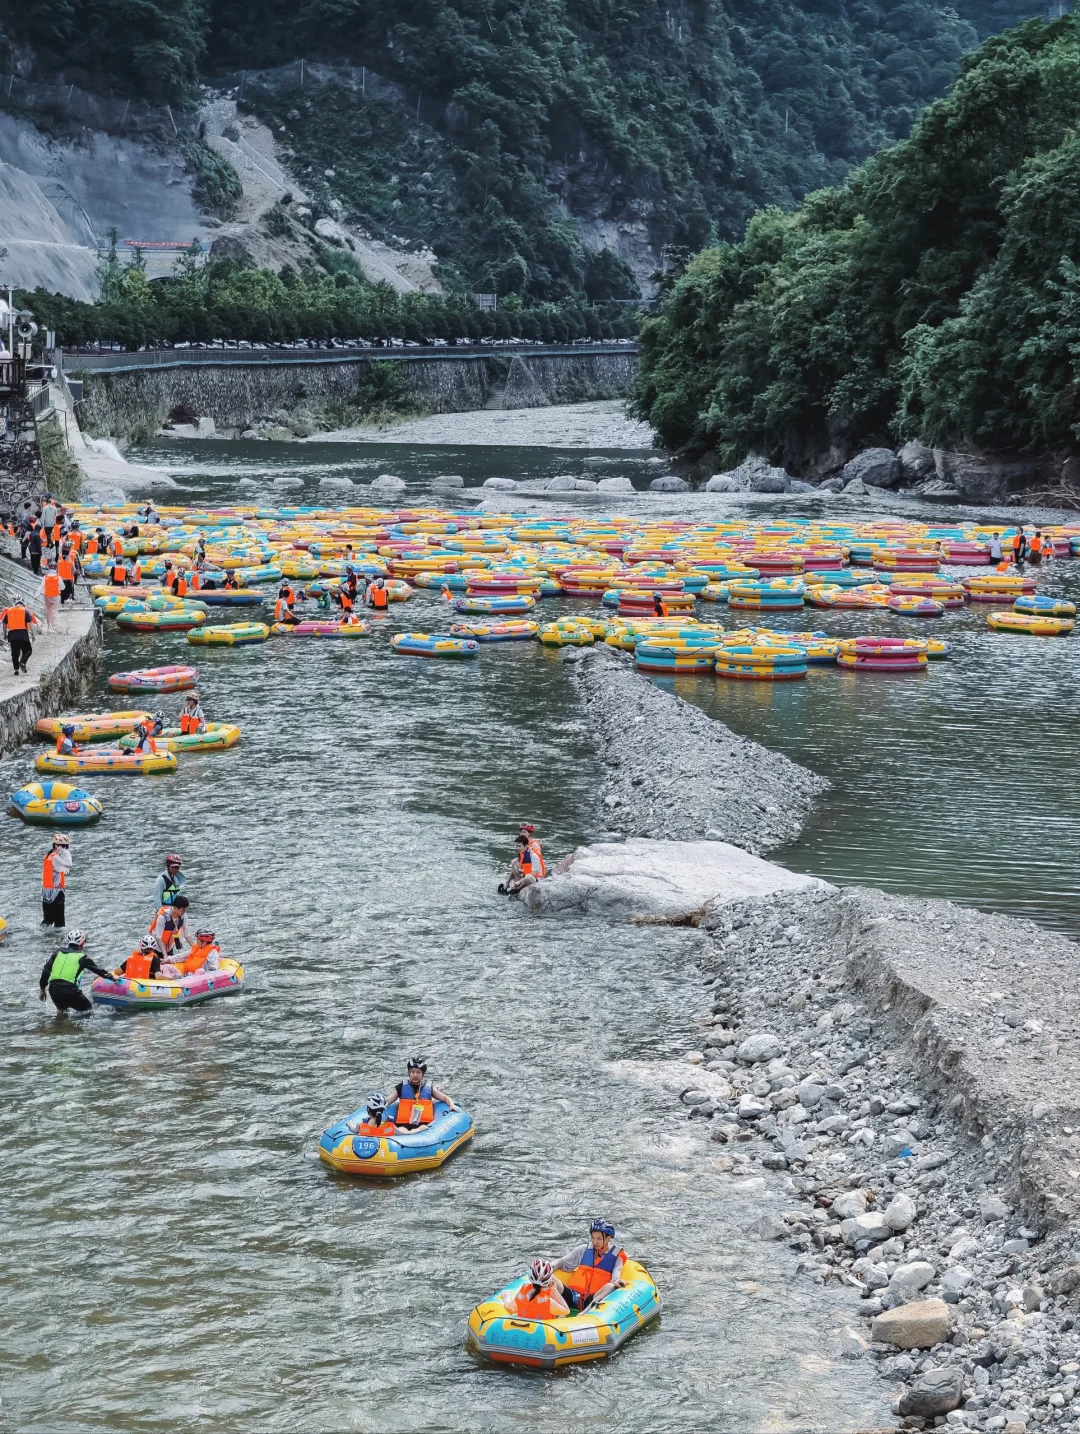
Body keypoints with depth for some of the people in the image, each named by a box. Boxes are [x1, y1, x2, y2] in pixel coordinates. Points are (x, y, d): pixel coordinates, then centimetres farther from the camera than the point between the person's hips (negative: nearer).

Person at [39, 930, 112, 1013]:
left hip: (53, 991, 5)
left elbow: (45, 971, 11)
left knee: (62, 1010, 29)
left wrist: (42, 989, 19)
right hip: (70, 991, -5)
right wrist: (111, 976, 26)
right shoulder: (81, 957, 4)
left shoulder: (57, 953, 16)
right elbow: (97, 969, 11)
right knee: (88, 1010, 10)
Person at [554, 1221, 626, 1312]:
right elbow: (561, 1262, 19)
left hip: (594, 1298, -2)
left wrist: (616, 1282, -31)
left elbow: (616, 1274, -7)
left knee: (610, 1286, -33)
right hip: (573, 1295, 2)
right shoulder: (584, 1250, 16)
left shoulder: (617, 1257, 10)